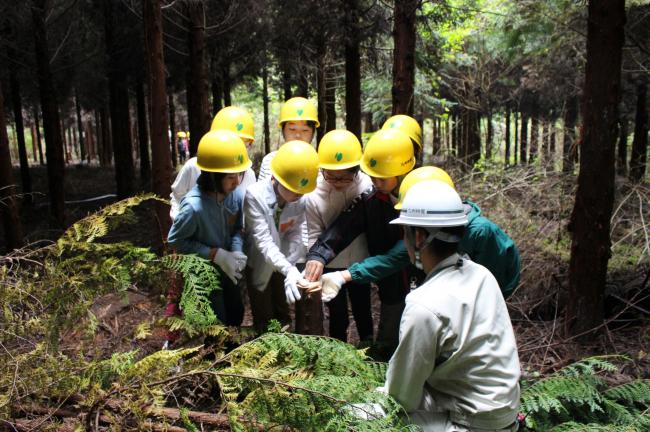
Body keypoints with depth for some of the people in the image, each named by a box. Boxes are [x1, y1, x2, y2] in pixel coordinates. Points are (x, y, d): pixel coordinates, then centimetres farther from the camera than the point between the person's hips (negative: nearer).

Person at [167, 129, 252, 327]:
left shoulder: (236, 194, -17)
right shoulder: (194, 206, -34)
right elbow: (175, 240, -19)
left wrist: (237, 251, -22)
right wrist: (216, 254, -24)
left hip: (226, 269, 6)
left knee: (237, 314, 24)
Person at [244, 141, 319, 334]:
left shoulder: (301, 198, -21)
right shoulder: (255, 195, -30)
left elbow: (295, 234, -17)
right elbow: (263, 241, -35)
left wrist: (290, 267, -33)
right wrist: (288, 270, -48)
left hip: (283, 264, 3)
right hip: (259, 265, -3)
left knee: (283, 316, 19)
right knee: (263, 320, 11)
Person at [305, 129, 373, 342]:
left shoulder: (367, 185, -16)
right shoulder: (313, 195, -18)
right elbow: (314, 238, -12)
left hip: (360, 262, 2)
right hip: (331, 266, -1)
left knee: (363, 313, 19)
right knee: (338, 317, 12)